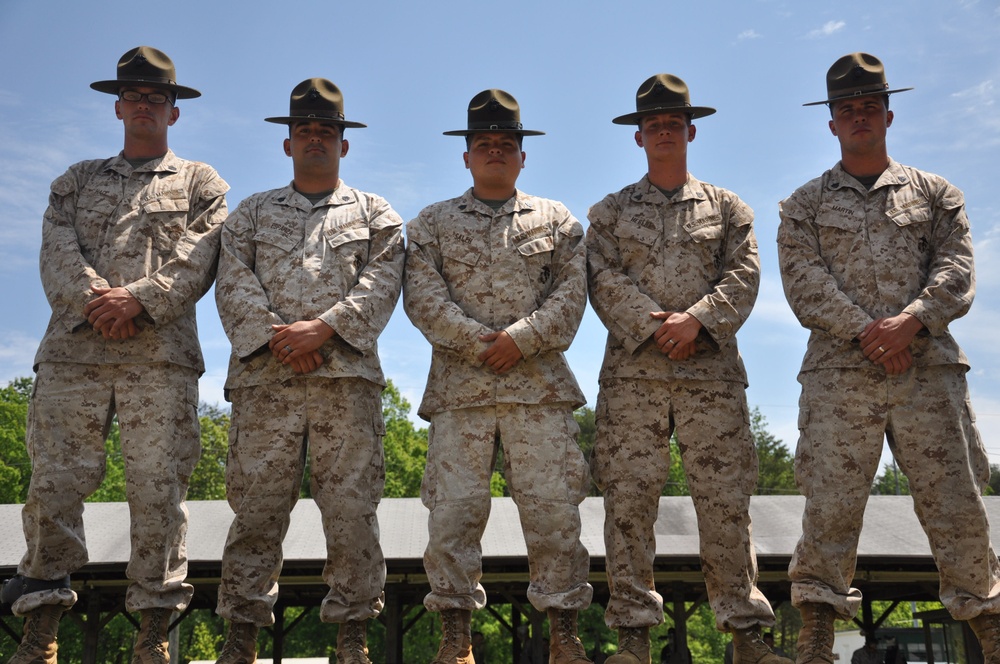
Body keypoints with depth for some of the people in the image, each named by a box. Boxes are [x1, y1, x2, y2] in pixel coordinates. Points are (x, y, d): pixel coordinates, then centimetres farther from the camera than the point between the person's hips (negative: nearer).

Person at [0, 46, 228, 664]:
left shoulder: (201, 183, 18)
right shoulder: (78, 180, 24)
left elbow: (198, 259, 2)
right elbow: (57, 251, 8)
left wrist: (139, 299, -12)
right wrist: (93, 298, -11)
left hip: (161, 352, -2)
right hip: (74, 346, 2)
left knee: (158, 485, -6)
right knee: (56, 477, -5)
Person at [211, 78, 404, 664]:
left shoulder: (376, 214, 18)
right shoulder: (253, 213, 21)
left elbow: (382, 283, 3)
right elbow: (234, 283, 7)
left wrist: (323, 327, -12)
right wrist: (275, 335, -10)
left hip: (347, 375, -1)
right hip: (265, 376, 1)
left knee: (351, 502, -3)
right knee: (257, 502, -2)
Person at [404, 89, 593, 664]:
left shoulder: (557, 221, 16)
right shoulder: (433, 223, 15)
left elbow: (571, 295, 4)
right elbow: (422, 296, 2)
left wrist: (519, 338, -10)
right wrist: (477, 340, -9)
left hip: (540, 384, 0)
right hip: (459, 385, 0)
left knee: (554, 505, -3)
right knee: (454, 506, -3)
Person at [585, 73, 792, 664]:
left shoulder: (727, 207, 17)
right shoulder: (610, 212, 16)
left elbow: (744, 275, 4)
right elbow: (605, 282, 2)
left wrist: (696, 320, -12)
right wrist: (653, 326, -12)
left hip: (712, 370, 0)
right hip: (633, 371, 0)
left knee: (726, 500, -1)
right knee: (629, 499, -4)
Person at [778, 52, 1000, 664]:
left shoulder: (935, 193, 18)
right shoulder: (806, 204, 15)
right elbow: (805, 281, 1)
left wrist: (911, 321, -13)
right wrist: (864, 331, -12)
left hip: (927, 364, 1)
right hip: (839, 371, -1)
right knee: (830, 503, -5)